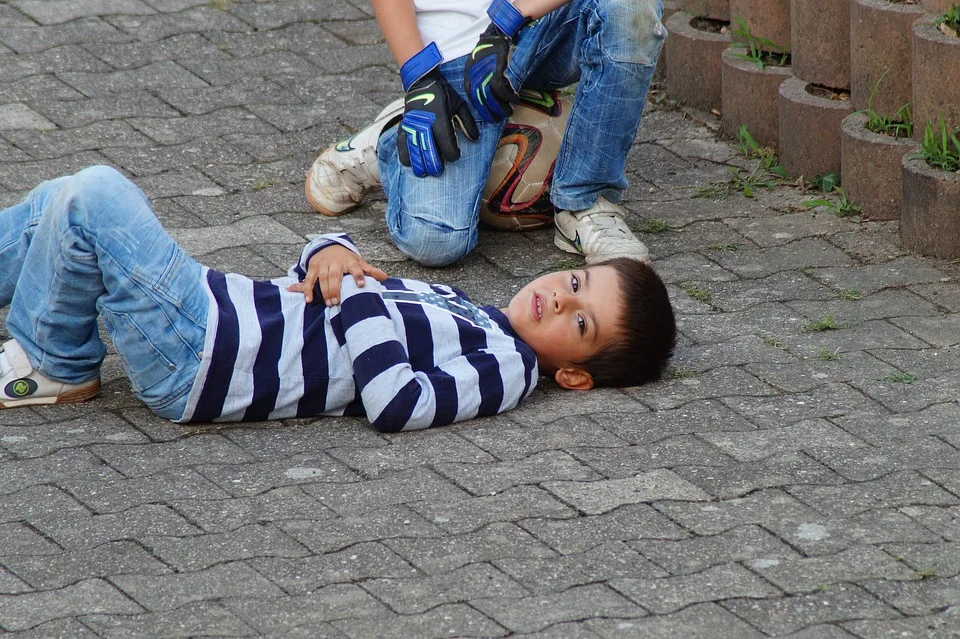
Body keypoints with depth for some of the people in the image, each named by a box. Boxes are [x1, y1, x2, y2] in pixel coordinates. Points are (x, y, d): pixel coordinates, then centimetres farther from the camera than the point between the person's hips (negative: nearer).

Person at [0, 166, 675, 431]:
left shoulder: (506, 370, -9)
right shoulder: (455, 303, 17)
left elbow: (396, 403, -25)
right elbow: (322, 273, 24)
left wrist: (357, 296, -15)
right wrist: (332, 252, 1)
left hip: (194, 363, -9)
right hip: (224, 303, 9)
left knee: (94, 198, -17)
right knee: (58, 206, 13)